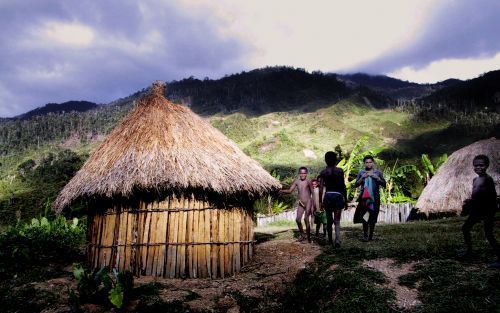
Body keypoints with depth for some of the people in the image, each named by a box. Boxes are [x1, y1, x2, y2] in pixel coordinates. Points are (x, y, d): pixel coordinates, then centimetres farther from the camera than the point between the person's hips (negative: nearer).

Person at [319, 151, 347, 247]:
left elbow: (321, 188, -3)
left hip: (328, 196, 1)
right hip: (338, 196, -1)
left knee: (329, 220, 16)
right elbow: (343, 186, 0)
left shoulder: (323, 172, 1)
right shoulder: (340, 171, 0)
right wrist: (345, 200, 6)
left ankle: (330, 240, 23)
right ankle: (337, 240, -16)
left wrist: (321, 201, 3)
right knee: (337, 221, 3)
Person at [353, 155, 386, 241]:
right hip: (364, 197, -1)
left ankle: (371, 235, 14)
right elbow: (356, 184, 3)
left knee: (373, 217, 3)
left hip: (375, 197, 1)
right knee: (365, 216, -12)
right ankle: (365, 235, -5)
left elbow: (384, 184, 6)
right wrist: (362, 177, -11)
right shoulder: (361, 172, 7)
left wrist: (377, 178, -9)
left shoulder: (378, 172, 9)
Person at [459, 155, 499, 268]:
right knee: (465, 228, 15)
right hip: (476, 210, 9)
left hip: (486, 211, -9)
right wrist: (469, 202, 2)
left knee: (489, 234, -9)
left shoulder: (488, 179, -12)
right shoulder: (475, 179, 12)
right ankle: (469, 251, 28)